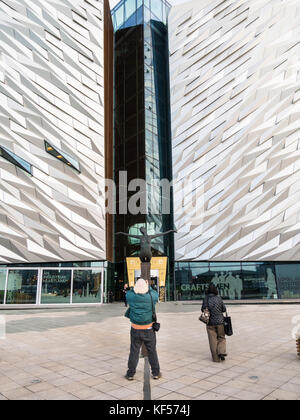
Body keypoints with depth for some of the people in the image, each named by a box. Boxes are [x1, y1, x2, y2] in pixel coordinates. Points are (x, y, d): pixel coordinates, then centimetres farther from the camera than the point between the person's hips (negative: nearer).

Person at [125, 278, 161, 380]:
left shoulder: (131, 297, -14)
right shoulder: (151, 297, -16)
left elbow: (129, 292, 9)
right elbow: (155, 294, 7)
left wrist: (138, 286, 12)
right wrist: (148, 286, 17)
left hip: (135, 329, 1)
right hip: (148, 330, 0)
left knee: (134, 352, 11)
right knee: (152, 351, 14)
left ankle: (130, 374, 19)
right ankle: (156, 373, 23)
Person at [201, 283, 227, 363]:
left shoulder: (206, 299, -7)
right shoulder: (219, 298, -7)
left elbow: (203, 309, 0)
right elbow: (224, 309, -1)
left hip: (210, 323, 0)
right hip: (220, 321, 0)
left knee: (213, 341, 7)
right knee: (221, 338, 18)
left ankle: (216, 358, 9)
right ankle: (221, 352, -1)